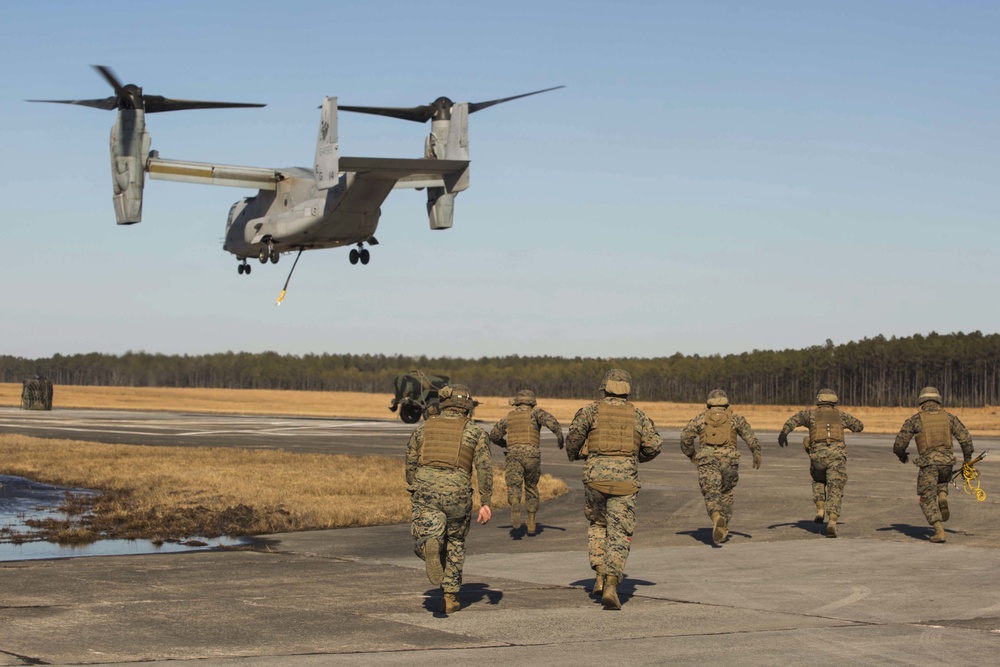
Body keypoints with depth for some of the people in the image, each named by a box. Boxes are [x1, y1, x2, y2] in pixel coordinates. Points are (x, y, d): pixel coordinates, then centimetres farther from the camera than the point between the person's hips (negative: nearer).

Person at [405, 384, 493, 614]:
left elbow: (410, 463, 14)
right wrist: (485, 503, -1)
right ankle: (450, 597, 20)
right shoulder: (475, 432, 8)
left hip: (426, 490, 0)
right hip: (458, 494, 0)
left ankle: (429, 546, -40)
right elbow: (485, 467, -1)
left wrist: (414, 491, 27)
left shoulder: (423, 427, 13)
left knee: (426, 538, -2)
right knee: (455, 544, 20)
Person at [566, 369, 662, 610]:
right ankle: (611, 585, -17)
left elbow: (576, 431, -10)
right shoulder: (638, 415, 10)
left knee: (597, 524, 25)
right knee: (619, 535, 0)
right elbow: (654, 445, 5)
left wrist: (572, 454, 10)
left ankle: (600, 574, 11)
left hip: (595, 475, 0)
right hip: (625, 479, 0)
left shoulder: (592, 410, 6)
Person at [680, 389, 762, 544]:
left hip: (707, 459, -1)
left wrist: (690, 454, 16)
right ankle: (723, 528, 21)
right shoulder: (734, 418, 15)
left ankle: (717, 517, -36)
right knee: (726, 493, 19)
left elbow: (686, 436, 4)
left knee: (711, 494, -7)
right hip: (729, 459, 1)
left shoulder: (701, 418, 13)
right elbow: (748, 433, 2)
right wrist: (756, 452, -4)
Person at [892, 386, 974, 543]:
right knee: (942, 481, 35)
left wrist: (902, 456, 26)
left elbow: (899, 443, 4)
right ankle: (942, 497, 2)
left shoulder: (915, 420, 4)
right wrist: (967, 459, 17)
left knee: (928, 500, 6)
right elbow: (965, 438, 5)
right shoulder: (949, 417, 10)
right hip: (947, 460, 3)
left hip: (928, 462, -3)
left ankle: (939, 531, -9)